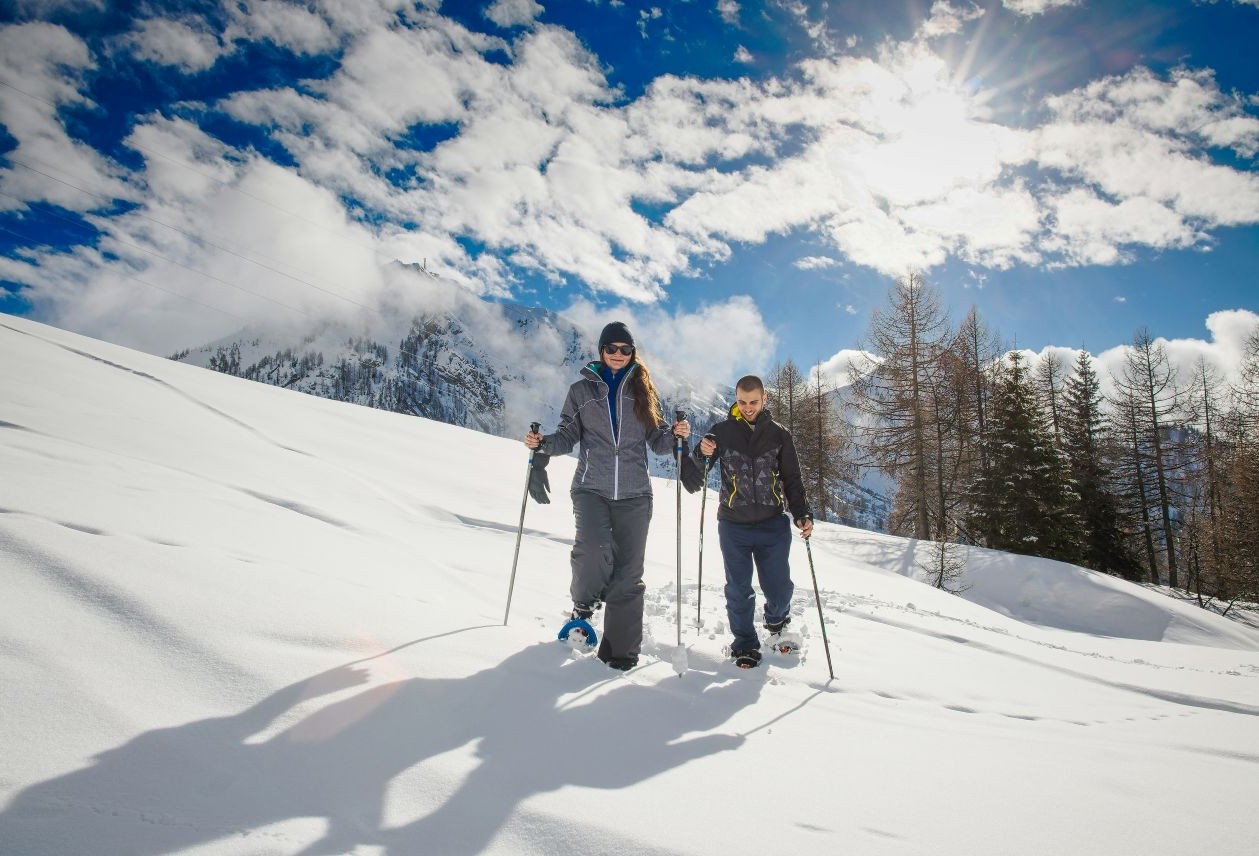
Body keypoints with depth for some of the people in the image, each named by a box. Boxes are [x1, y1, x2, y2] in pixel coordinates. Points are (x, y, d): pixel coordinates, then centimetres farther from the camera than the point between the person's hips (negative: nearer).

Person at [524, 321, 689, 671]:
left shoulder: (642, 391, 13)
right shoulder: (582, 390, 12)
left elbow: (657, 440, 12)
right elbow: (568, 436, 10)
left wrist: (675, 434, -9)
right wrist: (543, 443, -8)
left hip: (634, 493, 1)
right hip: (592, 488, -1)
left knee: (628, 570, -1)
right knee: (595, 550, -23)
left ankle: (620, 648, 10)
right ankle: (584, 600, 10)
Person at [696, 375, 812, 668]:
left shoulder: (779, 434, 4)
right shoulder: (722, 431, 1)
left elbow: (792, 479, 10)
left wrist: (802, 514, -4)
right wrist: (701, 453, -18)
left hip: (773, 525, 1)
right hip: (733, 525, 0)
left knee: (780, 588, 4)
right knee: (739, 590, 3)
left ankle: (777, 620, 36)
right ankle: (745, 644, 23)